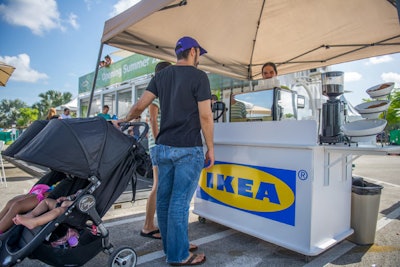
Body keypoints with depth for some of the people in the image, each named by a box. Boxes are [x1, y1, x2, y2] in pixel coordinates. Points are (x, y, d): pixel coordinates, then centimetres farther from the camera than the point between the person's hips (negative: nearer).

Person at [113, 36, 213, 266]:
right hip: (188, 149, -6)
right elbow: (205, 117, -12)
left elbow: (140, 105, 8)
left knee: (164, 199, 12)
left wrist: (124, 121, 25)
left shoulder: (161, 76, 11)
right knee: (180, 202, -1)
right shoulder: (199, 77, -7)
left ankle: (170, 246, 29)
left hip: (163, 147, 7)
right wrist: (211, 148, -3)